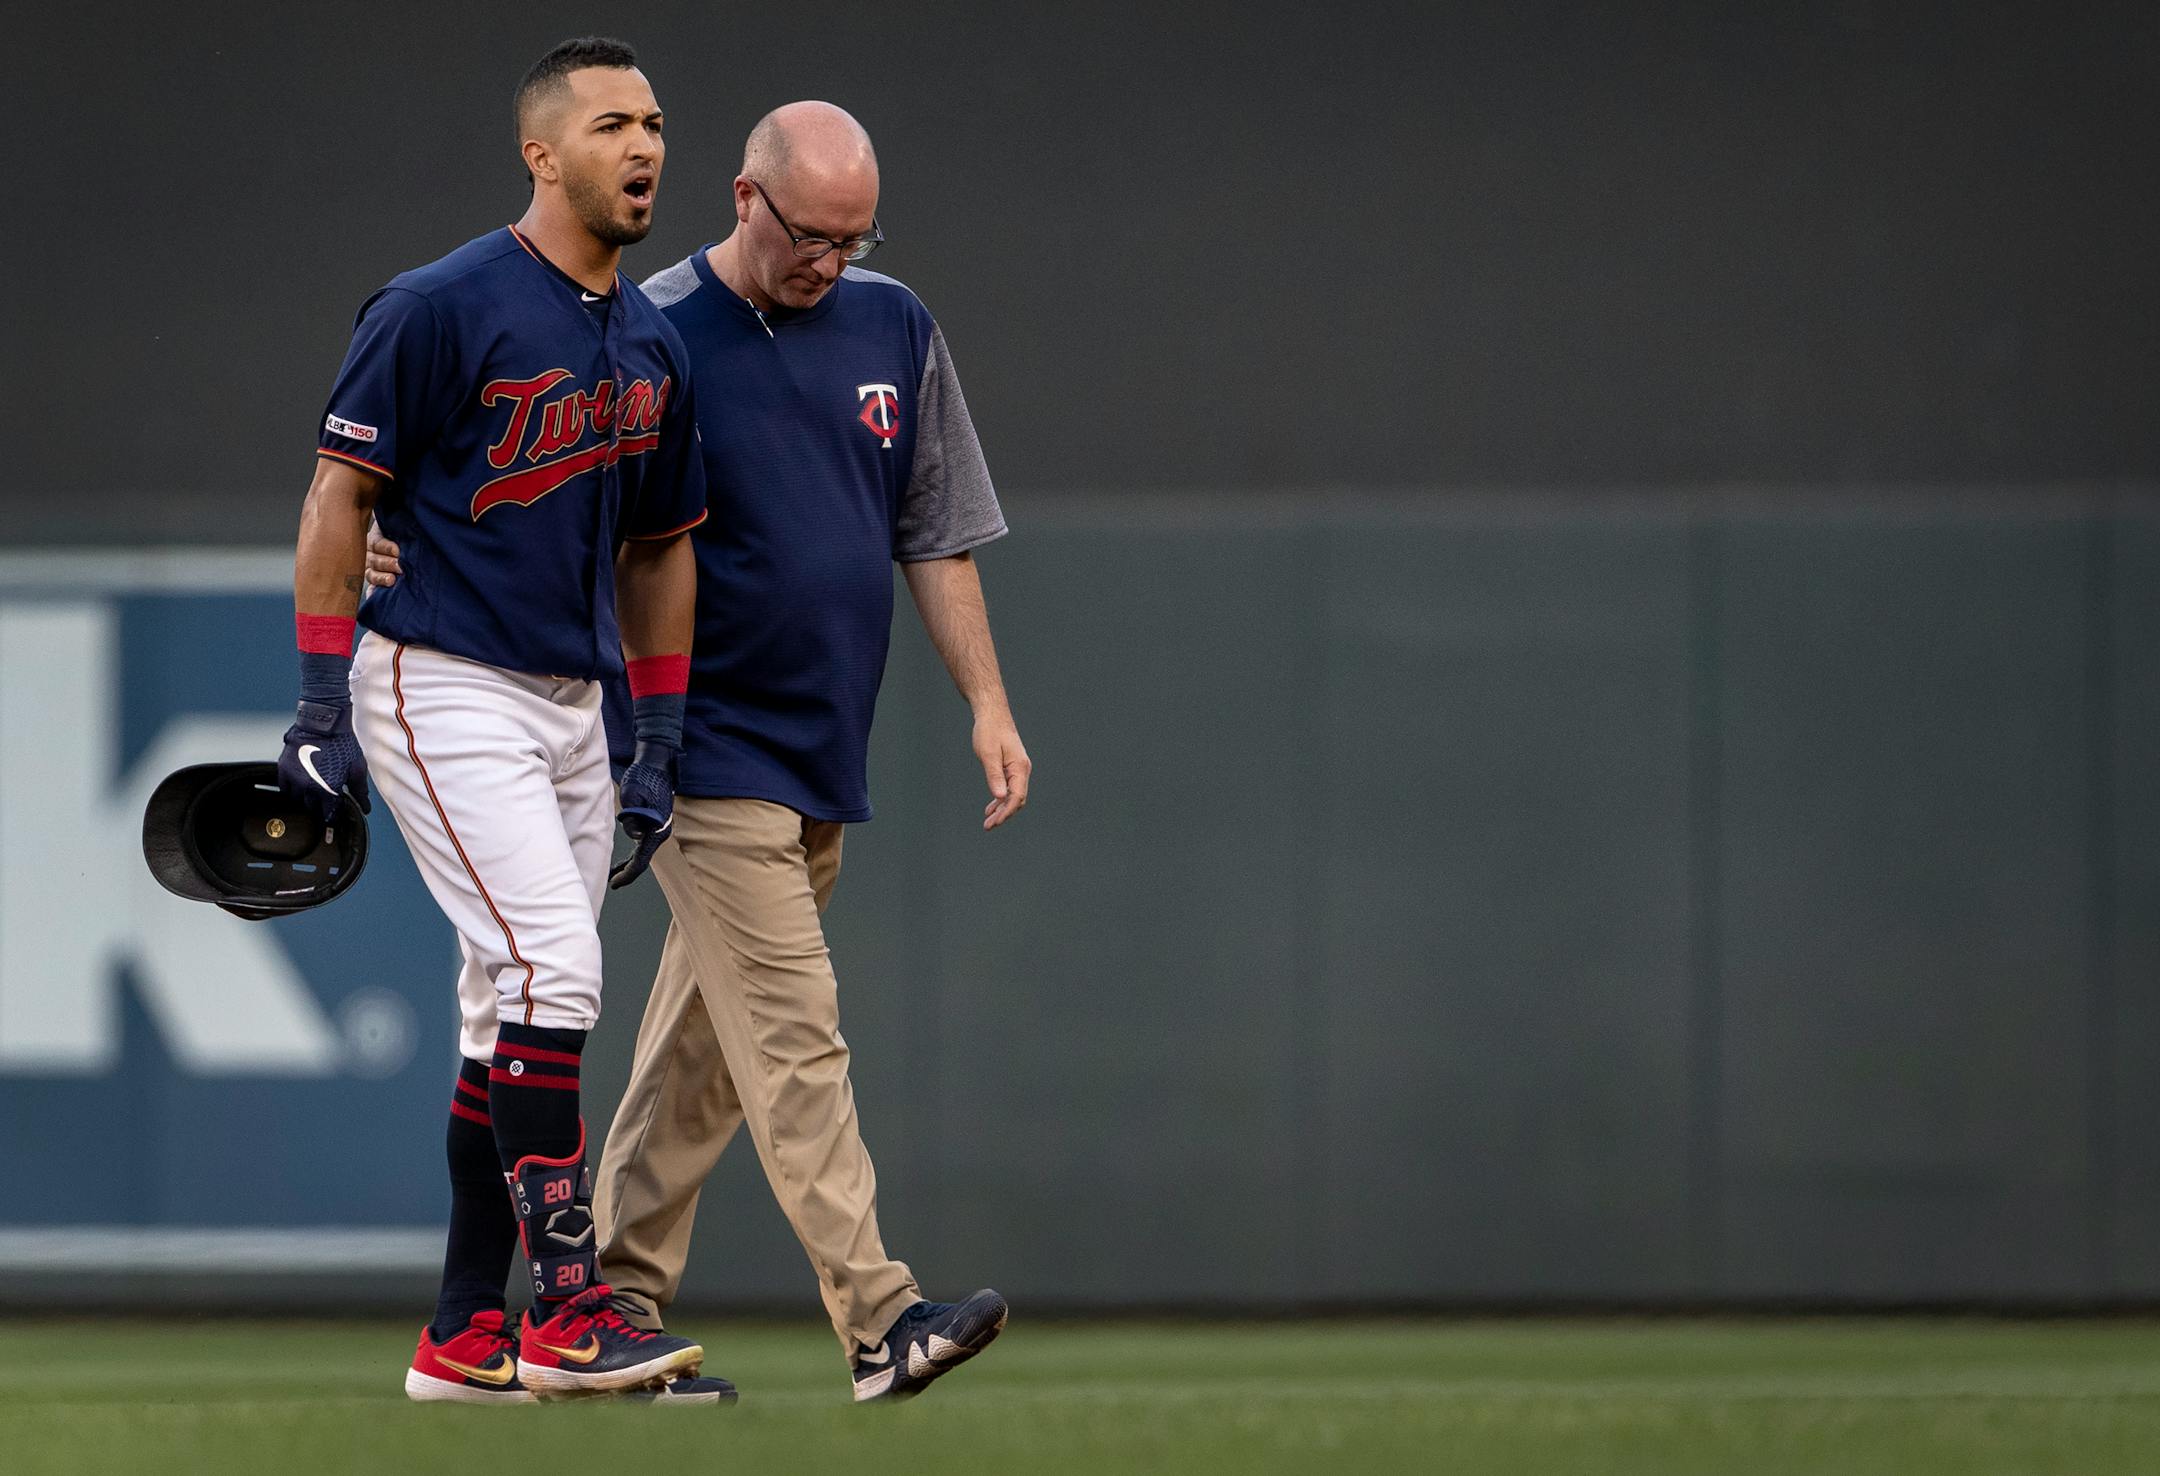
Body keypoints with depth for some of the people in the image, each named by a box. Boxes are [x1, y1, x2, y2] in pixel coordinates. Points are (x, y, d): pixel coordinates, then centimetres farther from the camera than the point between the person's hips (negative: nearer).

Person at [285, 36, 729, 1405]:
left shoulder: (654, 347, 11)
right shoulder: (441, 309, -11)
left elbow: (659, 546, 20)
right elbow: (343, 495, -9)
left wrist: (660, 743, 16)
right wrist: (324, 704, -13)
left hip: (572, 709, 8)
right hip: (443, 690, -8)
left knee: (519, 1021, 8)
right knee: (552, 972, -18)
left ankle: (465, 1339, 14)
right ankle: (567, 1308, -18)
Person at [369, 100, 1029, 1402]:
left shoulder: (893, 329, 9)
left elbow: (935, 531, 15)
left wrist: (987, 702, 11)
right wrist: (416, 552, -24)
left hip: (825, 758, 6)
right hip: (708, 746, -6)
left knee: (709, 1044, 11)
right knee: (791, 1033, -12)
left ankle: (618, 1297, 19)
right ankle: (879, 1318, -18)